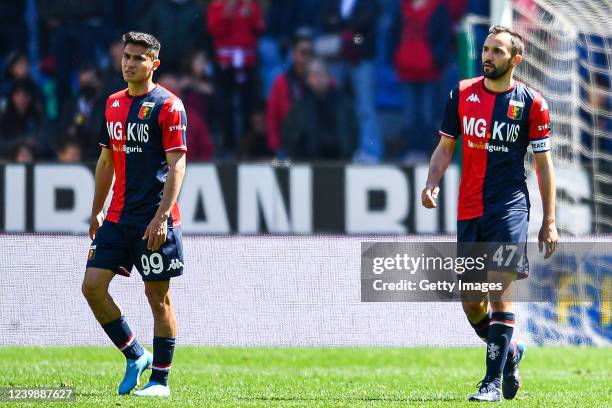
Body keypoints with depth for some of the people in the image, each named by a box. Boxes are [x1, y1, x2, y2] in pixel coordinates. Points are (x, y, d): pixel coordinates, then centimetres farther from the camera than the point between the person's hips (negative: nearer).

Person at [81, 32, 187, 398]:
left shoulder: (168, 106, -7)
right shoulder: (114, 104, 13)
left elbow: (177, 166, -13)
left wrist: (161, 216, -21)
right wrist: (96, 212, 18)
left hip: (154, 220, -6)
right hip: (117, 217, 7)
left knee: (158, 296, 0)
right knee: (93, 285, -3)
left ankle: (160, 379, 8)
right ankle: (136, 357, 12)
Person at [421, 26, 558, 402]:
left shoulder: (531, 102, -1)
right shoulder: (462, 93, 7)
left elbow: (544, 164, 3)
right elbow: (446, 146, 13)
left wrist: (549, 222, 0)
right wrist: (433, 184, -6)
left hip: (510, 208, -4)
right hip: (468, 212, 4)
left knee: (499, 291, -13)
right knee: (471, 302, 6)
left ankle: (493, 382, -10)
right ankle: (510, 353, 32)